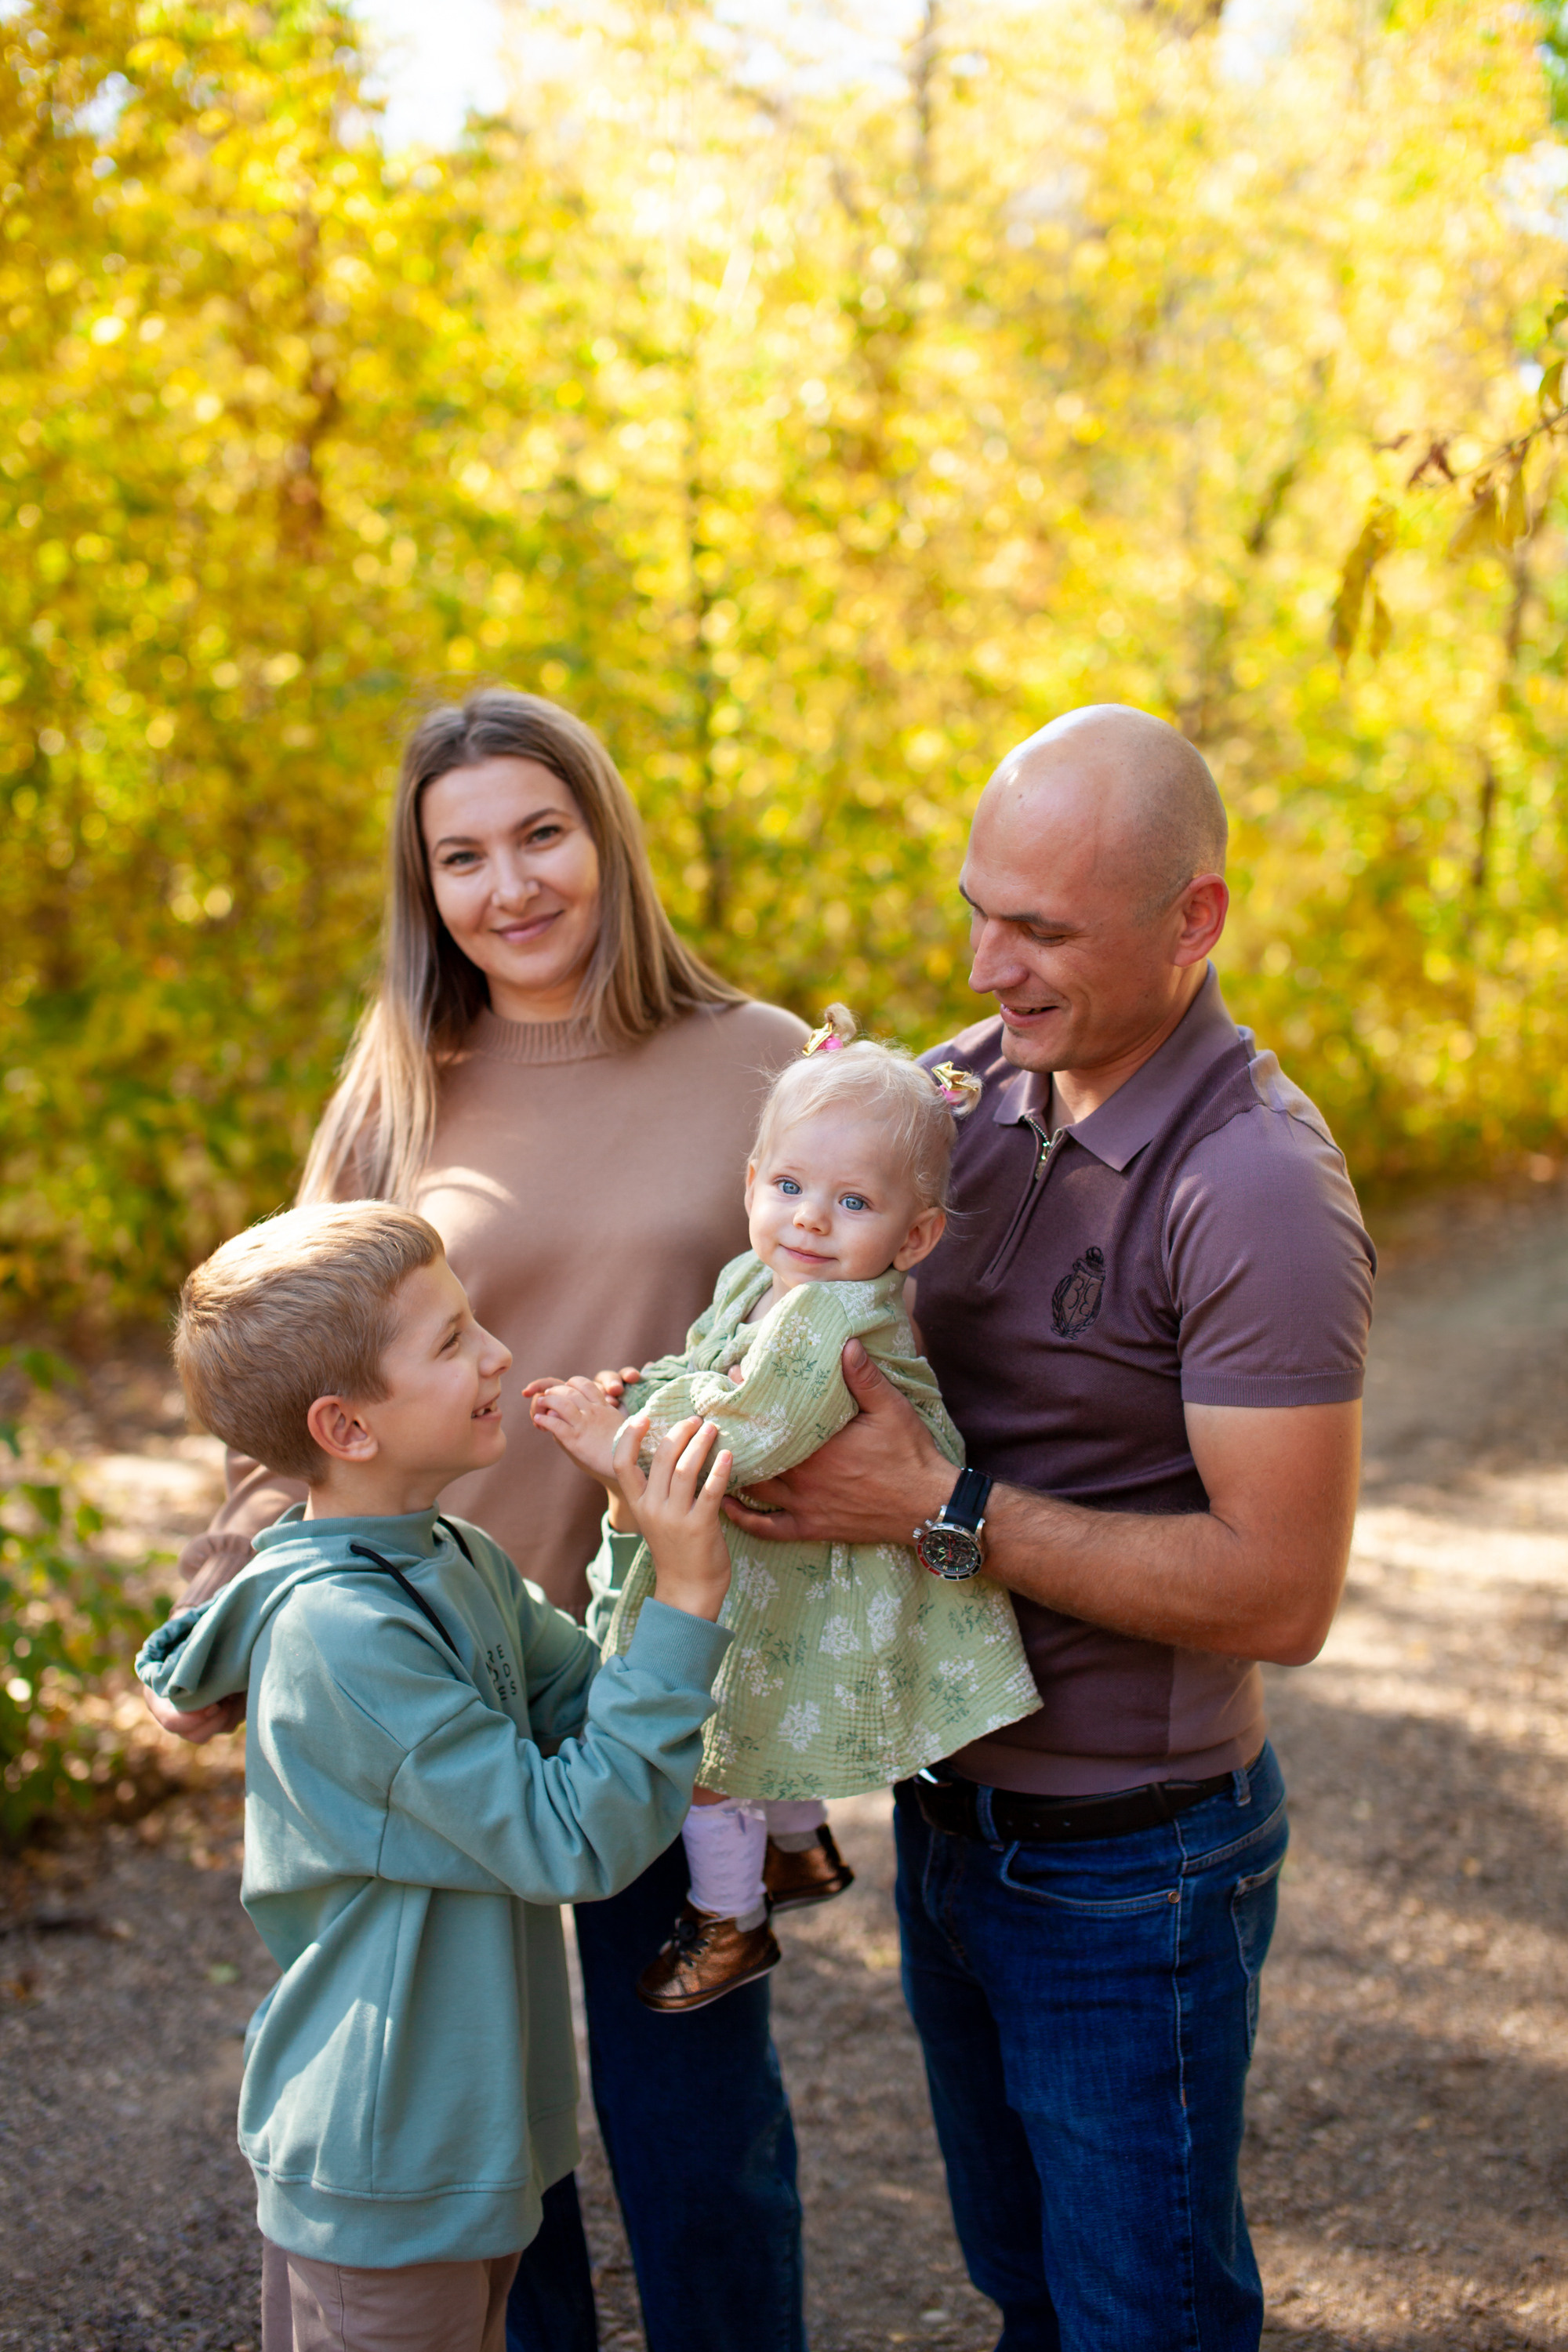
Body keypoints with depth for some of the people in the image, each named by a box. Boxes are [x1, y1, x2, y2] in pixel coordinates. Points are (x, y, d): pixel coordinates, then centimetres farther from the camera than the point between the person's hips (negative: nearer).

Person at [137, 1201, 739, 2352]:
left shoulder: (464, 1566, 3)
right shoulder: (337, 1631, -26)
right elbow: (574, 1842, -26)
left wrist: (669, 1554, -10)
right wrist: (687, 1601, -27)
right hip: (382, 2183, -8)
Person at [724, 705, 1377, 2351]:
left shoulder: (1258, 1190, -24)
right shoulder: (970, 1084, 0)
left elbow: (1279, 1595, -26)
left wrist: (941, 1507, -27)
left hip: (1128, 1871, -7)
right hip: (951, 1811, 7)